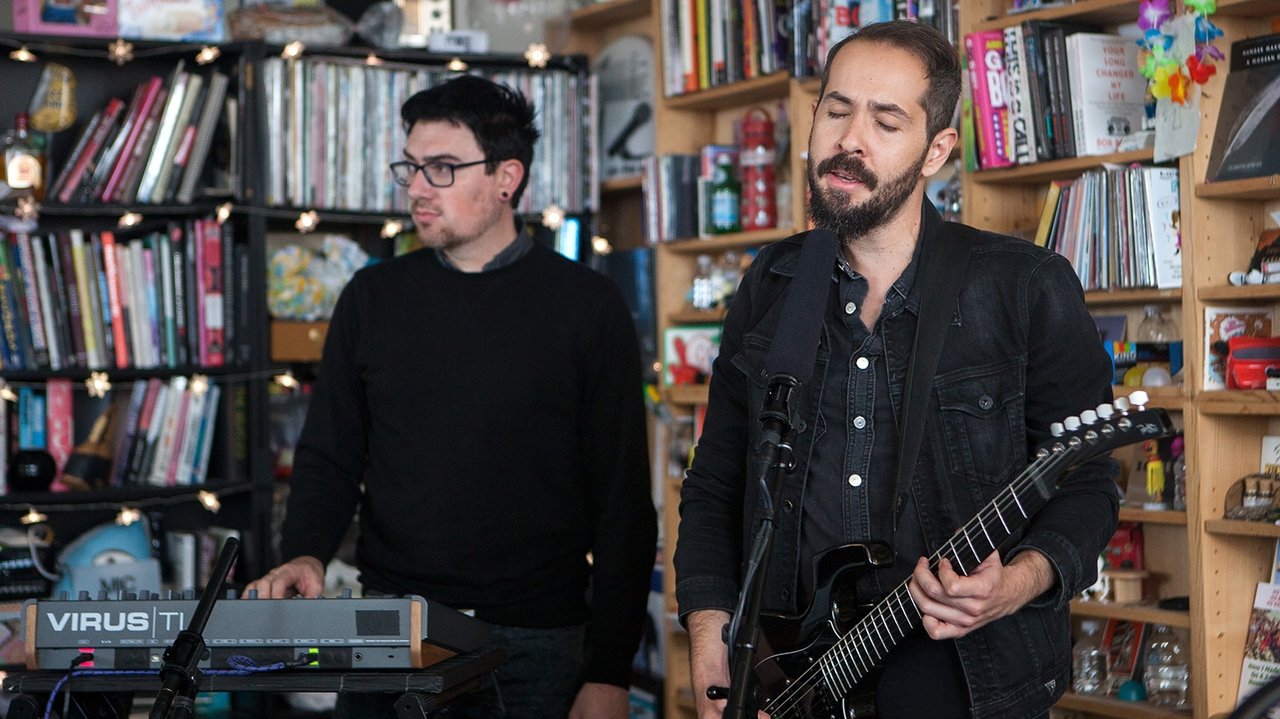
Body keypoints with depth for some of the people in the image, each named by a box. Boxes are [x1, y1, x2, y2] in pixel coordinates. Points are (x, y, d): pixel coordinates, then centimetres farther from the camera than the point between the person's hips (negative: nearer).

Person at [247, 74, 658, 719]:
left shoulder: (587, 305, -2)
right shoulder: (373, 297, 8)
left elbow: (623, 501, -4)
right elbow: (329, 456, 11)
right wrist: (304, 555, -10)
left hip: (535, 646, -2)